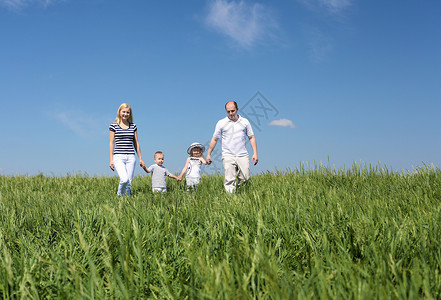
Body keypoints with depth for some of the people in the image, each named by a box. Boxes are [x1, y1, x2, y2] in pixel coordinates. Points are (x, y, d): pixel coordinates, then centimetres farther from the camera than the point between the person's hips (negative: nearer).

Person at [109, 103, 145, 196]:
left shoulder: (133, 126, 12)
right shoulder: (113, 126, 3)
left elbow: (136, 143, 15)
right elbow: (111, 143, 2)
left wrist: (140, 159, 13)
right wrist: (111, 160, -2)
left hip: (131, 157, 4)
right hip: (118, 157, -3)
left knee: (129, 182, 0)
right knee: (124, 180, -20)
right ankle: (119, 196, 6)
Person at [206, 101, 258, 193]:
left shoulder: (245, 122, 8)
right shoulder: (221, 123, 4)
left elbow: (251, 137, 11)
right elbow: (214, 139, 10)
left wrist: (255, 153, 2)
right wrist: (208, 154, 7)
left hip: (242, 155, 2)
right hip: (228, 156, -2)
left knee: (245, 178, 0)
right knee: (230, 180, -10)